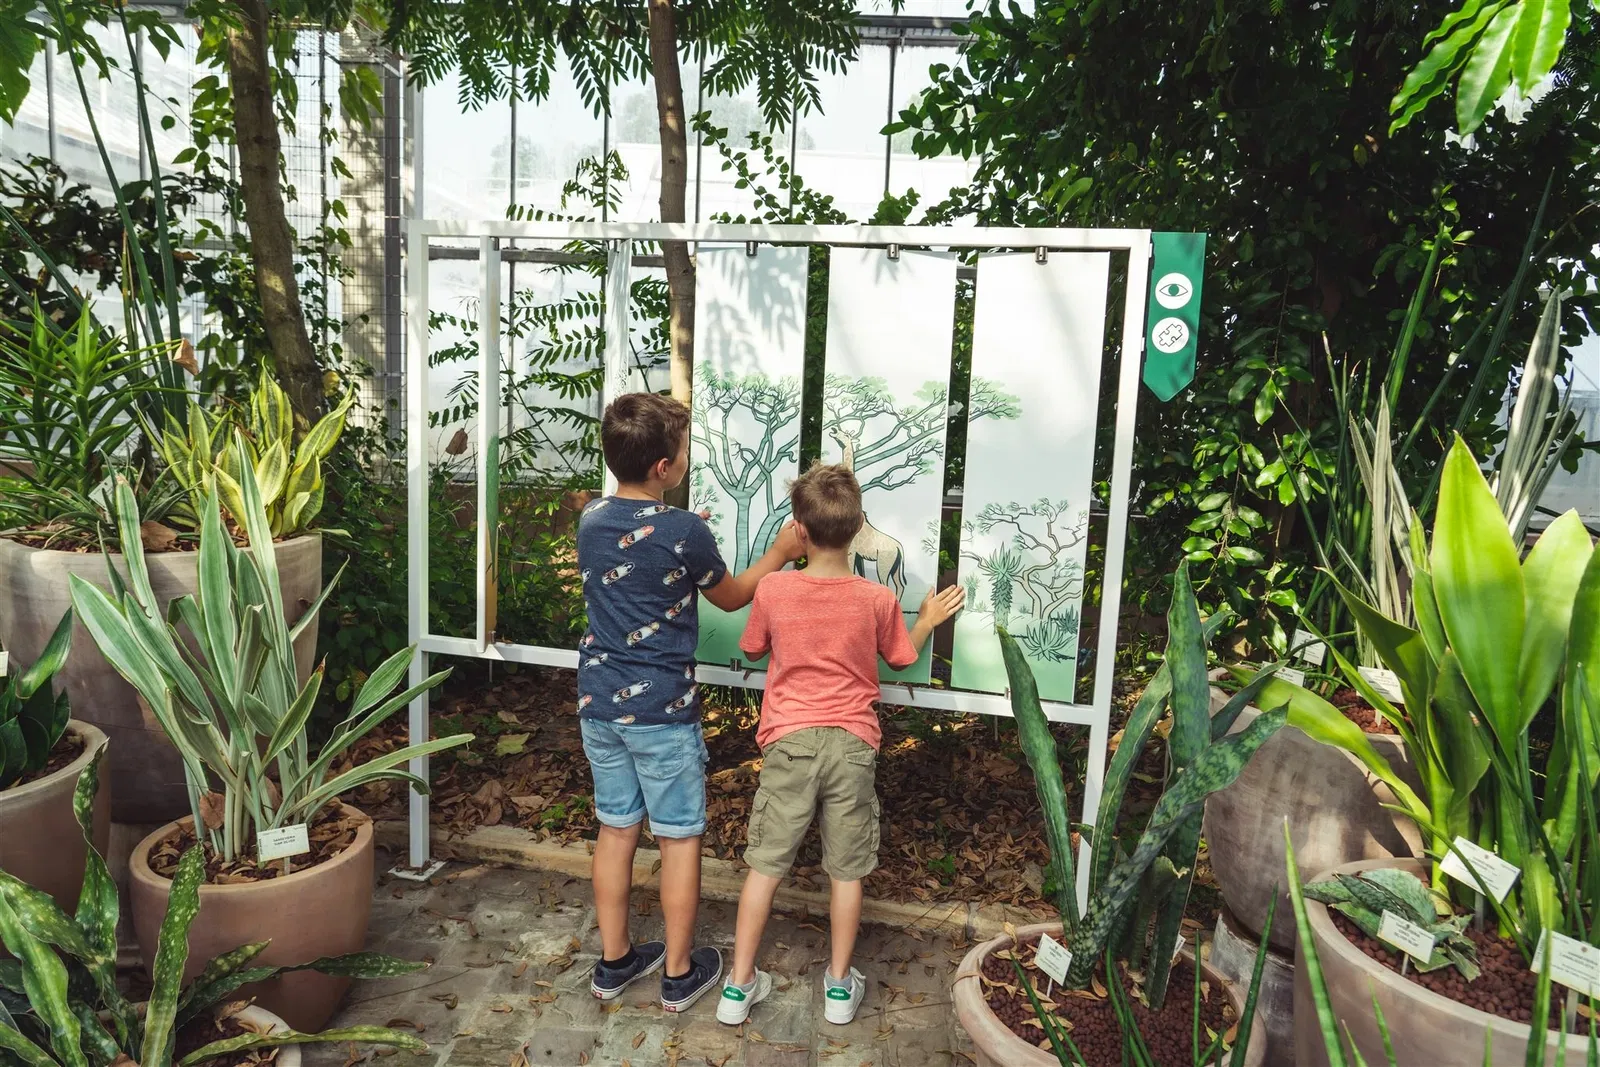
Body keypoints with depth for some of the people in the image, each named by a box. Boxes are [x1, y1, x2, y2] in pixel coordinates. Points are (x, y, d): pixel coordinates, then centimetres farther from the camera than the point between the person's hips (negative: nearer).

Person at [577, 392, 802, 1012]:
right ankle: (679, 974, 22)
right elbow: (731, 597, 0)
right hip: (663, 710, -6)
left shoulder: (591, 521, 1)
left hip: (600, 703, 6)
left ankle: (614, 962, 29)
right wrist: (780, 553, 10)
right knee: (679, 839, 9)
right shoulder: (684, 532, -18)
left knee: (615, 830, 17)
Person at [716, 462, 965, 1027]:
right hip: (852, 744, 1)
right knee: (847, 869, 14)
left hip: (790, 741, 0)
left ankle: (739, 985, 19)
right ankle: (840, 985, 26)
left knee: (765, 864, 10)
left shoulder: (773, 589, -10)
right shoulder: (878, 598, -8)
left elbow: (754, 647, 9)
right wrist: (927, 620, 27)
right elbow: (900, 658, 8)